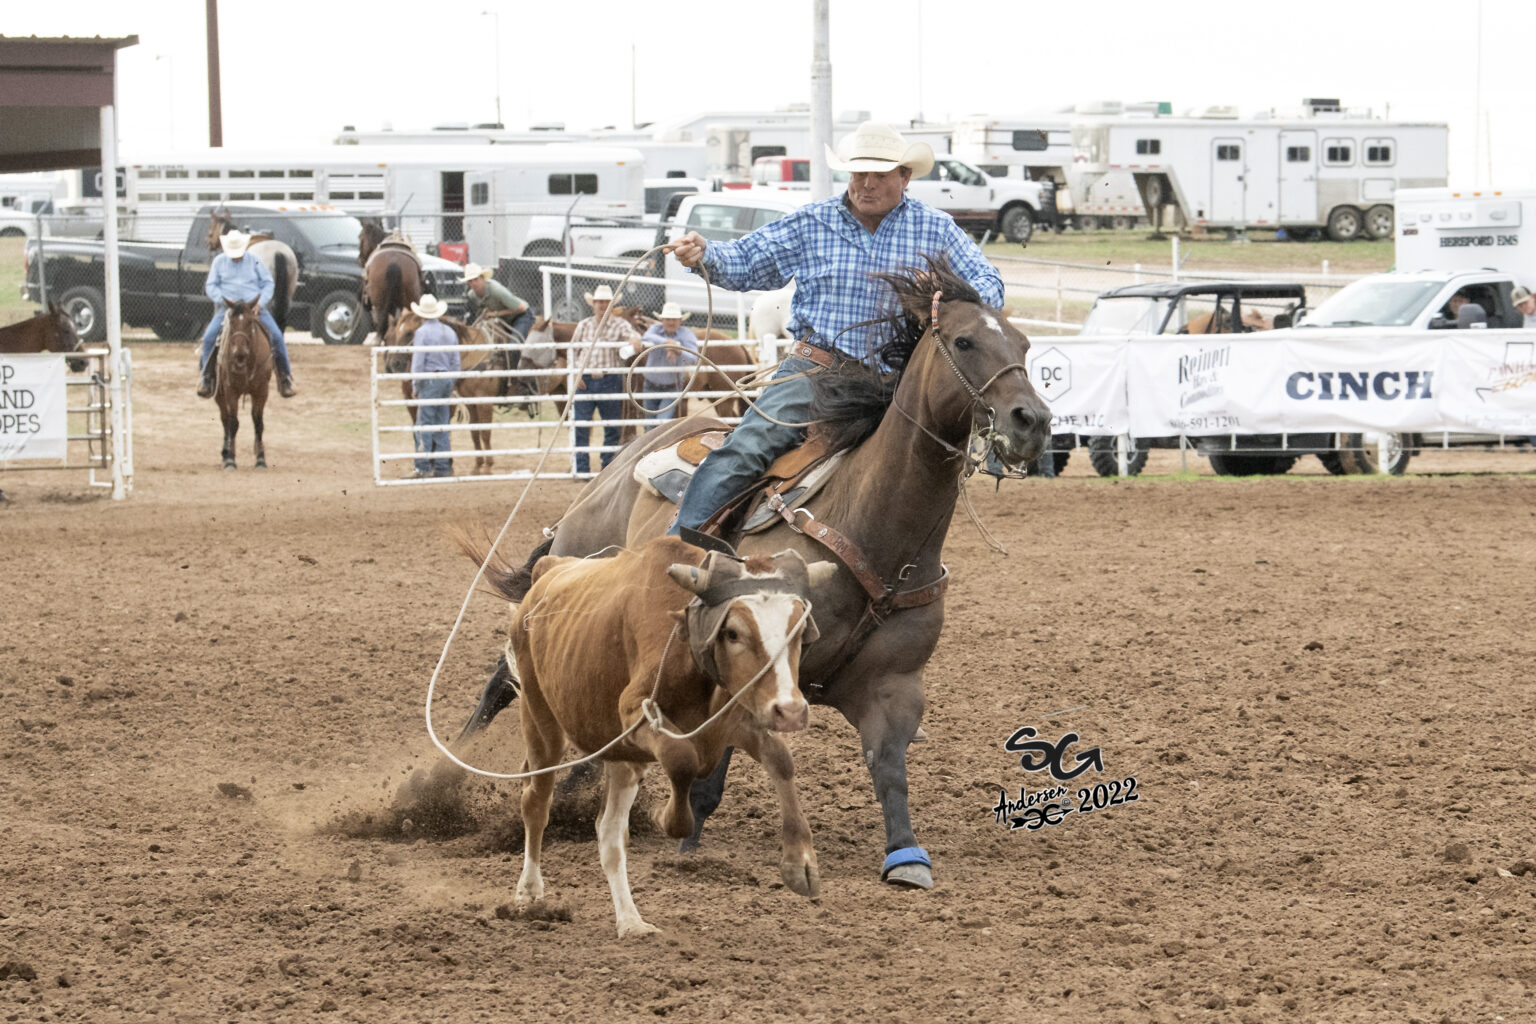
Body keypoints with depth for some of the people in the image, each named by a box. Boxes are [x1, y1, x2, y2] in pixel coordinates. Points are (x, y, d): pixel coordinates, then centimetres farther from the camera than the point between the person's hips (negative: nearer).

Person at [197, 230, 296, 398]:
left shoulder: (255, 261, 8)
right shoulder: (219, 261, 9)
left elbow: (268, 284, 7)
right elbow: (211, 287, 6)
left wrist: (260, 303, -11)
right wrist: (226, 300, -12)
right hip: (227, 307, 0)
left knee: (277, 337, -18)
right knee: (209, 337, -24)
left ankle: (285, 380, -8)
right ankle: (207, 380, -14)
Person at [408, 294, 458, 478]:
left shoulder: (422, 332, -10)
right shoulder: (450, 332, 11)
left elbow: (418, 361, -12)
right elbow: (456, 361, 14)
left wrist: (415, 385, -4)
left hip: (430, 380, -7)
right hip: (447, 379, 7)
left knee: (424, 424, -5)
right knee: (442, 424, 12)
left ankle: (424, 466, -10)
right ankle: (442, 466, 13)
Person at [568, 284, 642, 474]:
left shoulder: (619, 325, 3)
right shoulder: (584, 326, 10)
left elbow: (632, 334, -14)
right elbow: (573, 350, 12)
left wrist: (634, 339, -40)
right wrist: (575, 374, -2)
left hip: (610, 381, -1)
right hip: (584, 381, 1)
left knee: (612, 428, 4)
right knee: (580, 426, -4)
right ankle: (582, 469, 2)